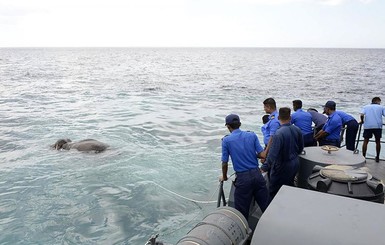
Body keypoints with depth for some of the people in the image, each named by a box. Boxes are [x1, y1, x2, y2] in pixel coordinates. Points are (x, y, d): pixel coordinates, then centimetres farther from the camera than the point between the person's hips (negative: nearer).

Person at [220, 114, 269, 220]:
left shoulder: (226, 140, -5)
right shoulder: (252, 135, 3)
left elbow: (225, 163, -3)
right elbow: (262, 155, 0)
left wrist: (224, 177, 14)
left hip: (242, 178, -3)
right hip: (257, 174, 4)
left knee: (242, 211, 9)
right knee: (266, 206, 15)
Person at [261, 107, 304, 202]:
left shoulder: (279, 133, -27)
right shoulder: (297, 130, -4)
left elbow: (273, 153, -28)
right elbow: (301, 148, 11)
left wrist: (264, 168, -20)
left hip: (282, 166, -7)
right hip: (295, 163, 8)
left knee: (273, 191, 4)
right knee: (290, 186, 24)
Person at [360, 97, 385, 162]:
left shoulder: (366, 107, 13)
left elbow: (362, 115, -4)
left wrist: (362, 121, 12)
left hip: (367, 126, 0)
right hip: (378, 126, 0)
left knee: (365, 141, 9)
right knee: (378, 141, 14)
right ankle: (377, 157, 21)